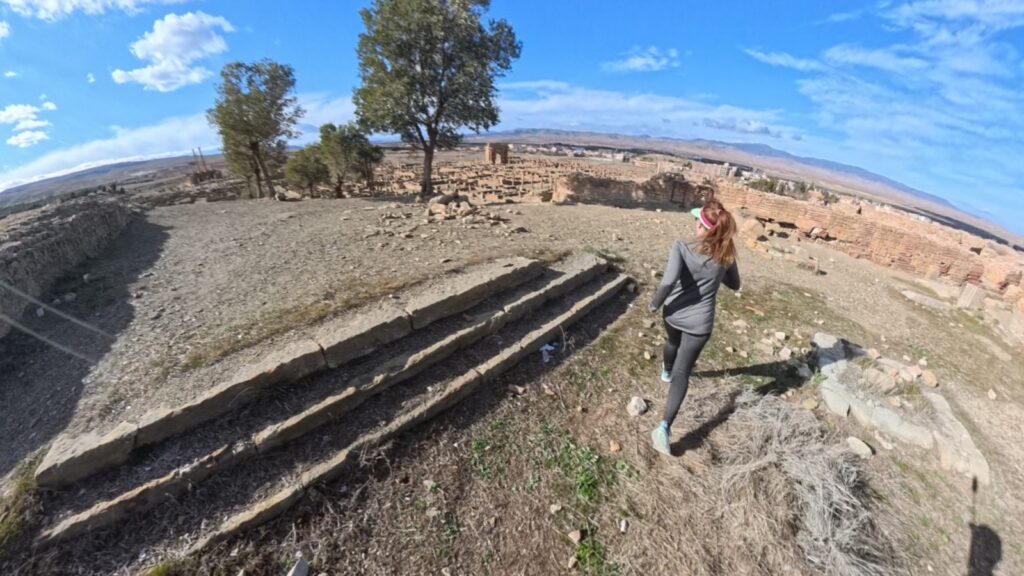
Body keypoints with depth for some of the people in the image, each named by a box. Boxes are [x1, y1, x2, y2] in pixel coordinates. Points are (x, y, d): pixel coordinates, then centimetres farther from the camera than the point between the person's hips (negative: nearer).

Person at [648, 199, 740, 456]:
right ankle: (665, 426, -4)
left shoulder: (682, 247, -17)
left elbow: (668, 281, -31)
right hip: (700, 322, 0)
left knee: (673, 342, 34)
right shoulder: (726, 255, -7)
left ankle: (666, 371, 65)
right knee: (683, 372, 4)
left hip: (674, 314, 0)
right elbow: (735, 284, 10)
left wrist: (655, 304, -15)